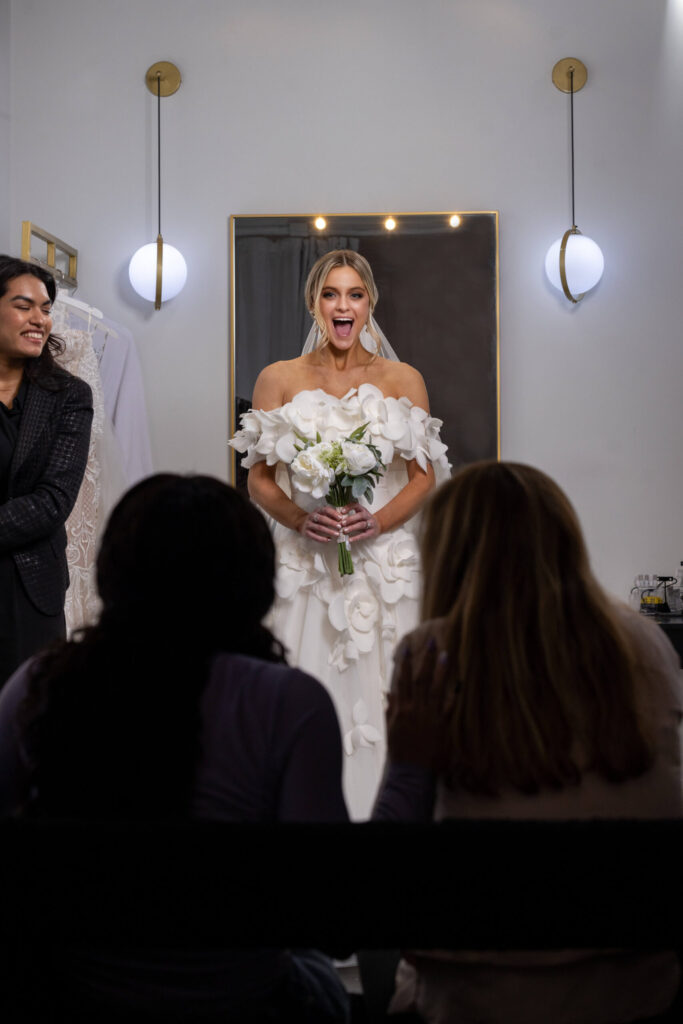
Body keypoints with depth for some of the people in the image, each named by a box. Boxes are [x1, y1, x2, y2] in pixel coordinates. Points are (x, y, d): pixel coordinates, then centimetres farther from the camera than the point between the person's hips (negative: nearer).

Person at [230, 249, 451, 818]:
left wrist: (377, 521, -12)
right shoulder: (279, 380, 7)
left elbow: (424, 476, 5)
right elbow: (259, 479, 6)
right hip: (303, 561, 0)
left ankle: (380, 808, 10)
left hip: (384, 562, 0)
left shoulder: (403, 381, 7)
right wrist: (302, 520, -13)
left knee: (378, 695, -2)